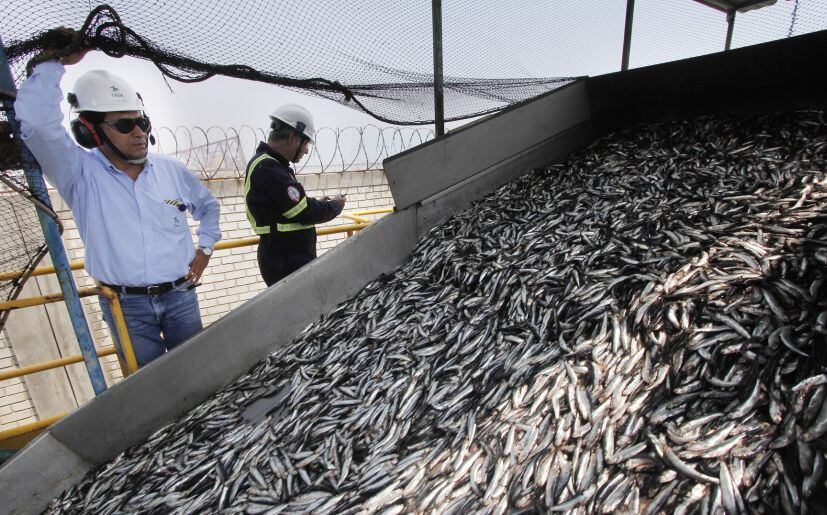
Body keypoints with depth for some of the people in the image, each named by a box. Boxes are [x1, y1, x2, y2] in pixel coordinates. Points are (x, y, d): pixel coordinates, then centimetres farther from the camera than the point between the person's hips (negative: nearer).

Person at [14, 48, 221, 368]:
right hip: (125, 305, -2)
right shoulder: (80, 174, -5)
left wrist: (205, 247, 8)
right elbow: (35, 121, -22)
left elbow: (208, 206, 18)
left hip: (180, 295, 2)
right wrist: (55, 62, -12)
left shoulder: (170, 169, 4)